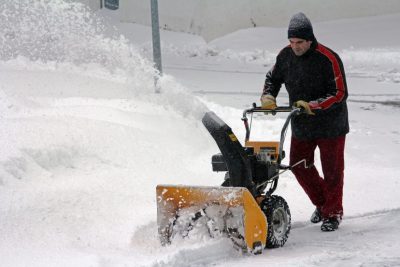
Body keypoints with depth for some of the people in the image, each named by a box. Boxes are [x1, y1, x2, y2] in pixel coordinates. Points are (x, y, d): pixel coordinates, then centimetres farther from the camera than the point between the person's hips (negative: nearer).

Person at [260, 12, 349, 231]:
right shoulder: (286, 55, -4)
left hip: (330, 125, -6)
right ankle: (322, 204, 30)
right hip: (301, 126, 6)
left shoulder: (328, 59, -22)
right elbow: (273, 78, 13)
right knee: (299, 165, 10)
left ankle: (333, 214, 16)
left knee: (332, 170, 3)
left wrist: (313, 105, -29)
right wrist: (268, 97, -7)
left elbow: (340, 94, -20)